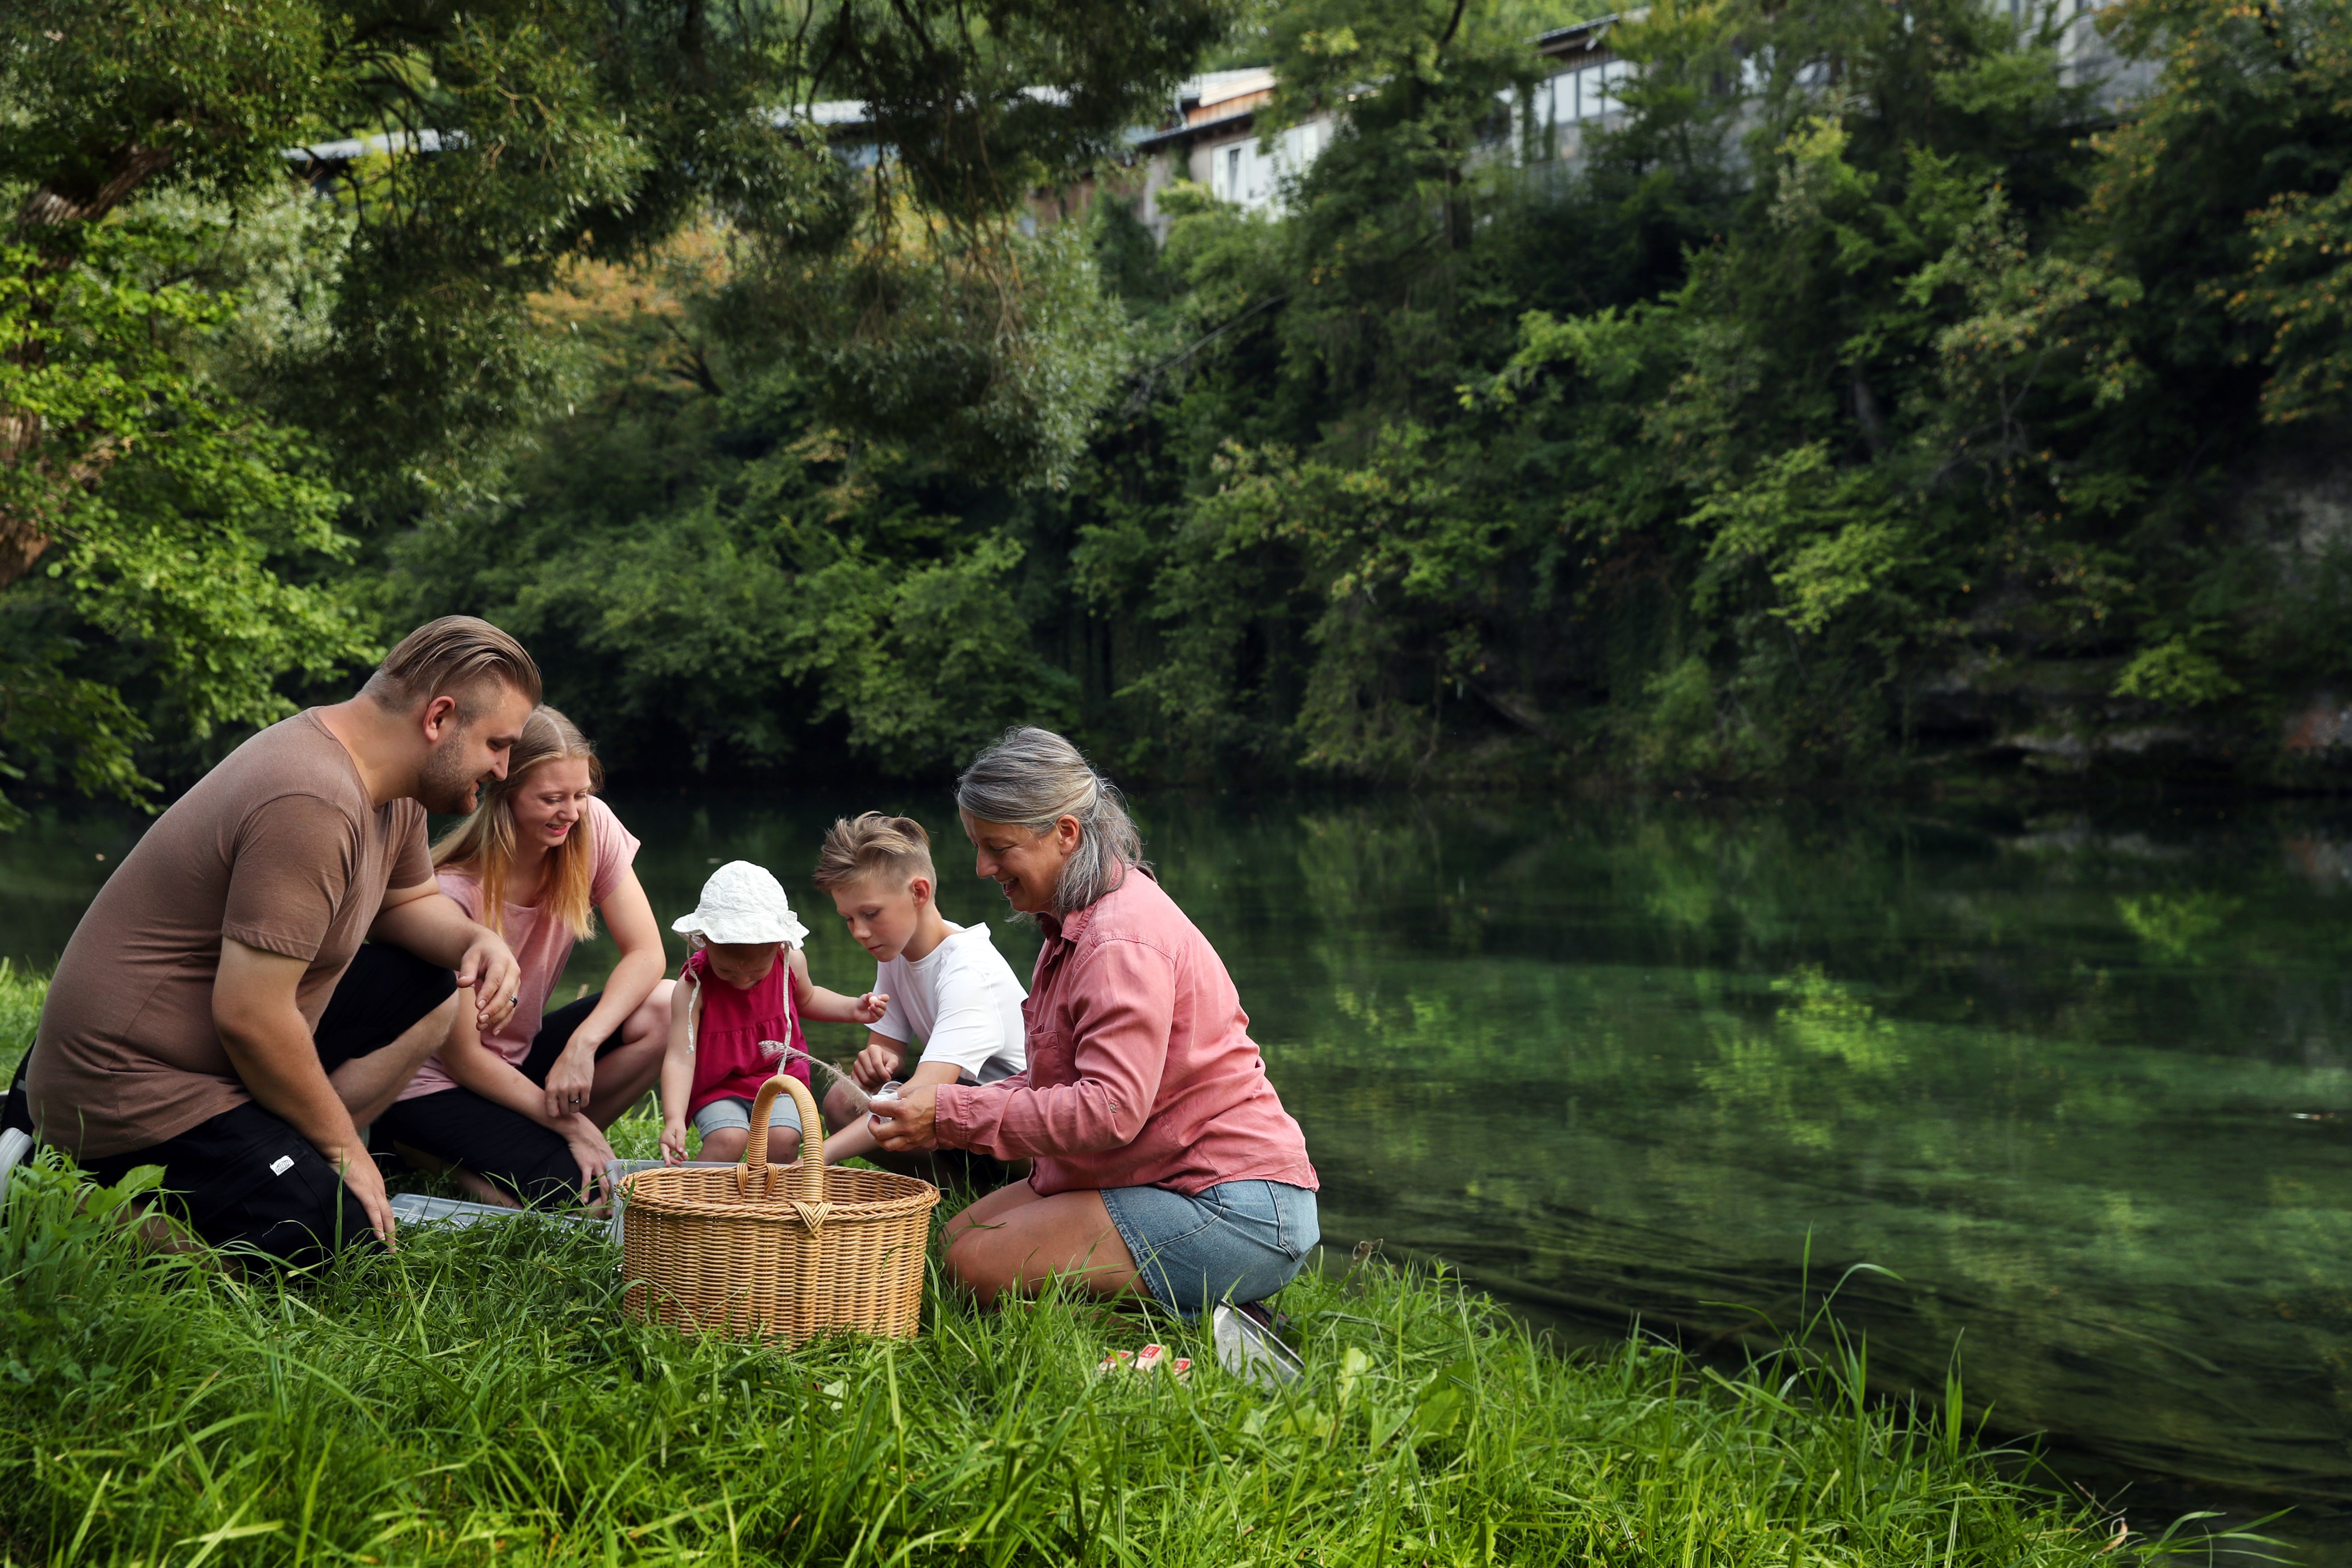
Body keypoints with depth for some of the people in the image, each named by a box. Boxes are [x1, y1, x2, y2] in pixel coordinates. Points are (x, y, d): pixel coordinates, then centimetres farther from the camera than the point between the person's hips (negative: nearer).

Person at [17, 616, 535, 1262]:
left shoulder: (392, 790, 4)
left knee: (431, 990, 10)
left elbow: (409, 899, 23)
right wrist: (344, 1147, -14)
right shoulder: (311, 804, -27)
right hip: (134, 1083, -10)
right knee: (345, 1240, -19)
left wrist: (477, 939, -1)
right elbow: (248, 1015, -28)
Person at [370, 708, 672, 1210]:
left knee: (665, 1009, -18)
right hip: (435, 1080, -6)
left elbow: (647, 955, -11)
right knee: (569, 1186, -27)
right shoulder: (453, 894, -26)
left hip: (519, 1054, 7)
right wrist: (570, 1126, -20)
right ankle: (426, 1150, -1)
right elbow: (462, 1057, -20)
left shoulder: (593, 827, -11)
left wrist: (582, 1044, -26)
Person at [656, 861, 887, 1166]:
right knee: (727, 1140, -27)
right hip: (717, 1087, -2)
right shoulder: (693, 985, -20)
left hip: (779, 1076, 2)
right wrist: (673, 1120, -36)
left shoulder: (791, 962, -8)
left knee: (783, 1140, -22)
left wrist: (853, 1009, 3)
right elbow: (681, 1059, -24)